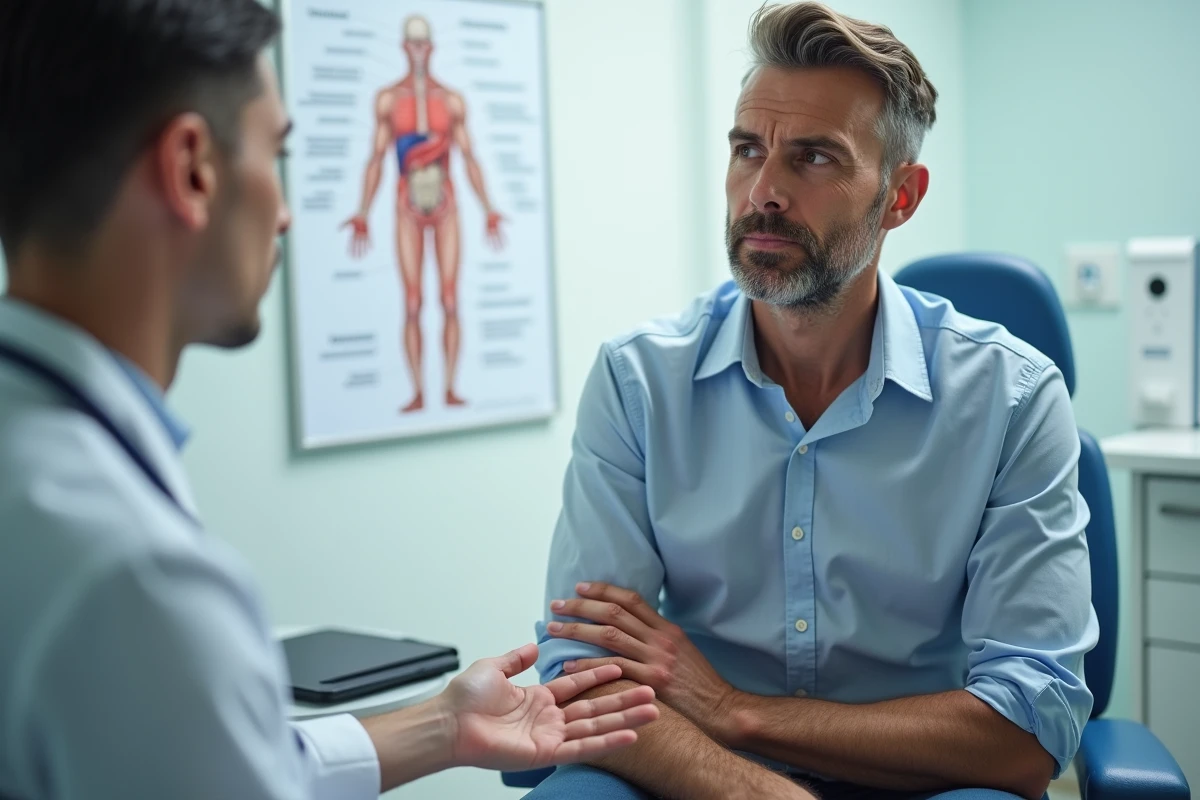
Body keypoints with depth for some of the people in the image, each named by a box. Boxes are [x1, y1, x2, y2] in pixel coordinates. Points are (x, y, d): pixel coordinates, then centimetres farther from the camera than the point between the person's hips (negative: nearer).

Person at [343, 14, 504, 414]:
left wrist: (489, 212, -1)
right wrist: (363, 216, -4)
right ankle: (418, 392, 2)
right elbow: (376, 160, 2)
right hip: (408, 208, 0)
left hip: (445, 206, 1)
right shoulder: (387, 99, 3)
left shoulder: (452, 100, 3)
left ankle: (450, 389, 3)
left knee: (450, 301, -2)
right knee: (412, 304, -3)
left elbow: (469, 160, 5)